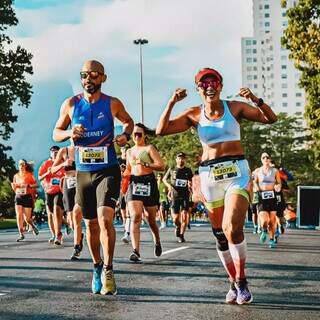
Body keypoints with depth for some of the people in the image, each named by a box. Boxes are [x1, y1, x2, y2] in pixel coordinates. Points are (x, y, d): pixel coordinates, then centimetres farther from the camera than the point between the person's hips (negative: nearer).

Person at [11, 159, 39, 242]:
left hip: (27, 197, -3)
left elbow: (37, 184, -5)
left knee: (27, 218, -2)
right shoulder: (16, 176, 11)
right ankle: (21, 234, -3)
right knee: (19, 216, -9)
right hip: (18, 197, 3)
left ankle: (33, 226, 31)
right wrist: (13, 186, -1)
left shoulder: (29, 175, -1)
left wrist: (28, 185, -19)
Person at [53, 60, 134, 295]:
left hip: (108, 170, -3)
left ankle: (108, 269, -7)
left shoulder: (112, 104, -1)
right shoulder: (71, 105, 3)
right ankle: (97, 267, 31)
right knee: (91, 225, 11)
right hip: (83, 172, 3)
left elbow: (128, 121, 18)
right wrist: (70, 133, -10)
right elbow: (56, 133, 11)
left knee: (105, 219, -20)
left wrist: (126, 135, -4)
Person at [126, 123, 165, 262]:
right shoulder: (129, 151, 17)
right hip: (134, 183, 3)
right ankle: (136, 251, -24)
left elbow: (161, 166, -10)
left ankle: (157, 242, 38)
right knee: (135, 217, -16)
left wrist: (145, 164, -20)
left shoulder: (149, 148, 1)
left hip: (149, 184, -3)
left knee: (150, 218, 8)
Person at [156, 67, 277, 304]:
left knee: (232, 229, -19)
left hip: (237, 172, -2)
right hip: (209, 175, 3)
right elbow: (161, 130, 1)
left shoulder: (235, 108, 3)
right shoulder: (194, 115, 7)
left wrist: (256, 100, -16)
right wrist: (172, 103, -10)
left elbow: (271, 118, 1)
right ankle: (234, 283, 20)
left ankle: (241, 281, -3)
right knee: (220, 234, 5)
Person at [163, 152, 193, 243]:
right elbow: (164, 179, 17)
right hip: (174, 197, 0)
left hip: (185, 196, 0)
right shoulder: (172, 170, 6)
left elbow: (191, 182, 17)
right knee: (175, 219, -3)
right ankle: (178, 226, 31)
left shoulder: (188, 171, 8)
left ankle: (181, 235, 0)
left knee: (184, 216, -12)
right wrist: (169, 185, -2)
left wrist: (190, 185, -5)